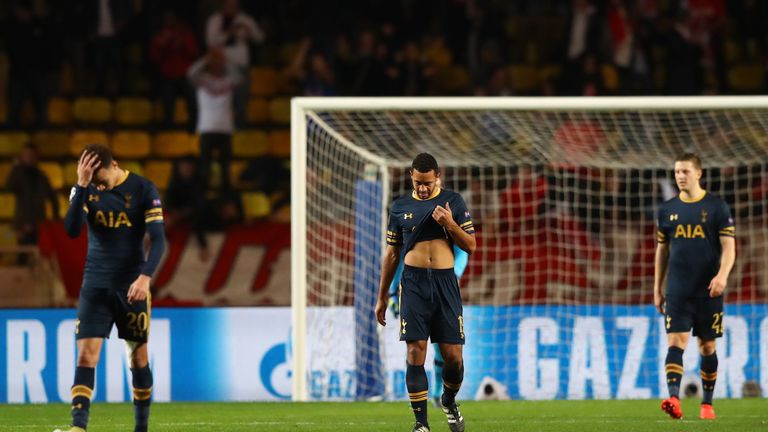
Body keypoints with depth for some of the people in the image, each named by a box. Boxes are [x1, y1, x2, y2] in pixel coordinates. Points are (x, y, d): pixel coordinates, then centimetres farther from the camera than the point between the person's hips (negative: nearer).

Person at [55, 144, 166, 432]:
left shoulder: (143, 189, -7)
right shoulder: (86, 191, 0)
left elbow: (158, 240, -9)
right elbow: (72, 230, -16)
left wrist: (145, 276, -23)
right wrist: (82, 186, -23)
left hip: (132, 287, -1)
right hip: (96, 286, 1)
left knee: (138, 357, 6)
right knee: (86, 355, -12)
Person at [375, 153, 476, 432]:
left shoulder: (453, 202, 7)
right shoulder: (400, 207, 9)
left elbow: (471, 246, 6)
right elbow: (391, 254, 15)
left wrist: (450, 224, -12)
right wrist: (382, 298, 14)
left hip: (445, 283, 0)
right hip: (414, 283, 0)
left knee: (453, 356, -2)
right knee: (415, 354, -9)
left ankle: (449, 401, 29)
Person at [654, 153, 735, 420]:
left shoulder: (716, 207, 0)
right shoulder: (667, 209, 9)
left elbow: (729, 247, -4)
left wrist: (723, 275, -22)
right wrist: (657, 289, 14)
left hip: (708, 290, -1)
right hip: (677, 290, 1)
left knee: (707, 346, 6)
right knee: (676, 342, -14)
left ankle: (707, 404, 17)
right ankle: (674, 399, -26)